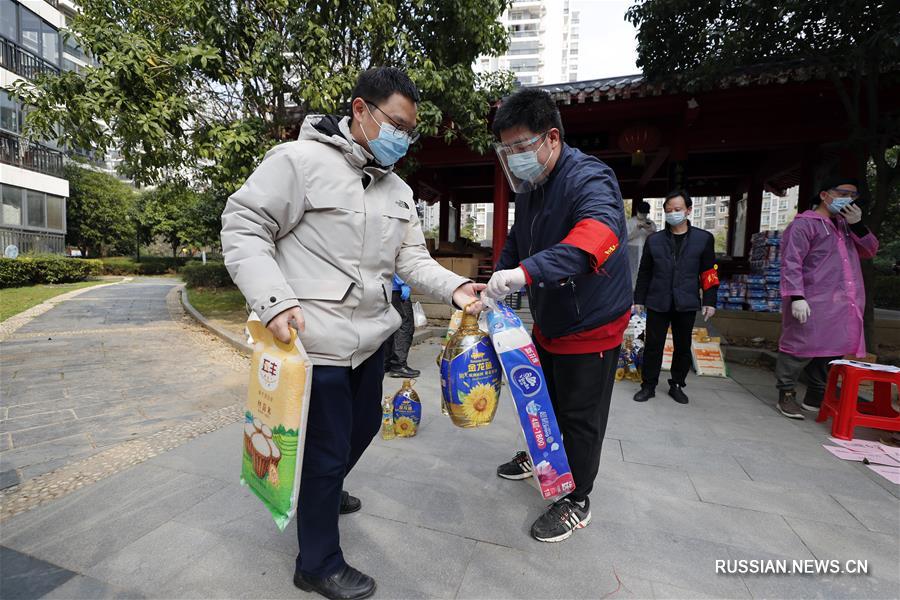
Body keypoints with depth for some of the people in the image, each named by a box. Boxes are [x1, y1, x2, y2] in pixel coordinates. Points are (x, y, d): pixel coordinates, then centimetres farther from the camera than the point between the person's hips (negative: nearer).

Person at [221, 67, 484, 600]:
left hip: (371, 337, 8)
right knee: (328, 448, 4)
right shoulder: (300, 160, -10)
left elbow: (412, 258, 10)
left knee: (365, 425, 24)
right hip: (317, 339, -8)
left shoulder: (398, 190, 12)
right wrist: (275, 300, -24)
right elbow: (243, 229, -12)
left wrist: (454, 287, -7)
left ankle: (325, 493, 56)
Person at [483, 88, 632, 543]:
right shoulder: (529, 188, 3)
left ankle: (577, 501, 28)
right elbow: (516, 243, 15)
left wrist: (527, 271, -58)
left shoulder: (589, 178, -25)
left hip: (591, 326, -8)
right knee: (542, 399, 25)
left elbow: (598, 233, -46)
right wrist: (498, 279, -1)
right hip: (549, 321, 8)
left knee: (580, 417, 6)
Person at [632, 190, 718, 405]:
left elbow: (709, 273, 4)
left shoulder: (704, 238, 4)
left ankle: (677, 385, 27)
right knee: (653, 346, 2)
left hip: (686, 304, 0)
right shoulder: (654, 240, 6)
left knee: (683, 347, 11)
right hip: (657, 303, 0)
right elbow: (644, 273, 8)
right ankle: (648, 385, 15)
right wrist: (639, 299, 6)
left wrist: (709, 301, -1)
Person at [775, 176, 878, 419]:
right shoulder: (804, 224, -4)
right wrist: (796, 297, -22)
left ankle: (816, 397, 23)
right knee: (802, 349, -6)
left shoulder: (846, 225, 23)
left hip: (842, 306, 8)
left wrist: (857, 225, 4)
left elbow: (870, 251, 19)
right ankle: (786, 395, 5)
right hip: (812, 304, -8)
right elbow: (791, 263, -13)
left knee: (831, 350, 12)